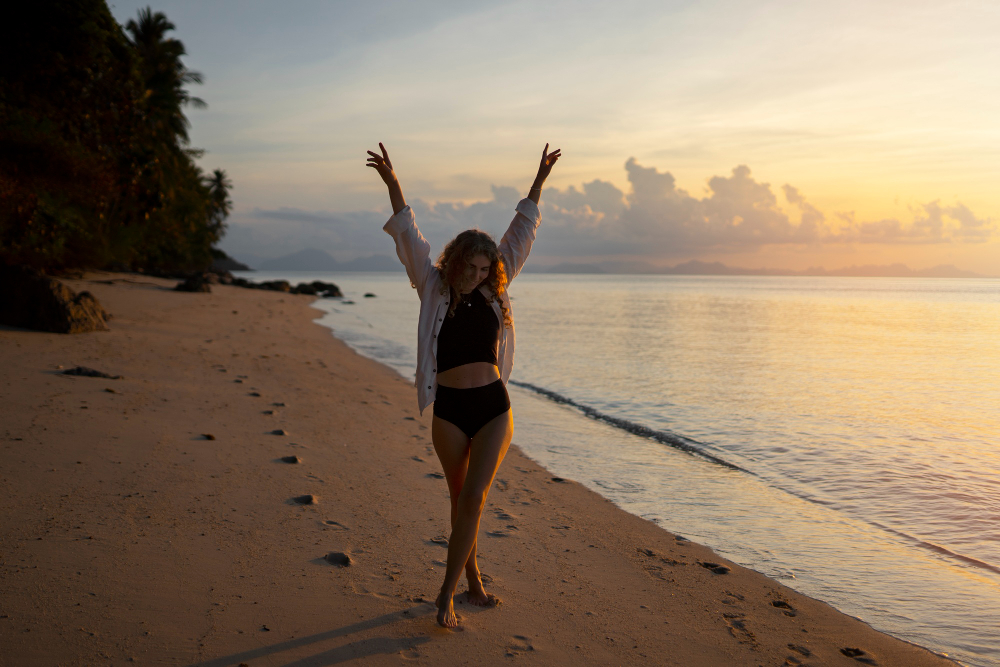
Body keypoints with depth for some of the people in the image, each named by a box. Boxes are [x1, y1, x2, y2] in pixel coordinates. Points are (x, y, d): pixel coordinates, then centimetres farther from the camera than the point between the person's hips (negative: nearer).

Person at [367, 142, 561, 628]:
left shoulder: (492, 292, 8)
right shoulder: (433, 288, 2)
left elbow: (520, 235, 11)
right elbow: (409, 239, -4)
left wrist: (539, 180, 14)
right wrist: (392, 184, -9)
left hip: (493, 406, 1)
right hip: (449, 409, -1)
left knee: (474, 499, -5)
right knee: (461, 499, 11)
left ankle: (447, 594, 3)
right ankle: (473, 582, 27)